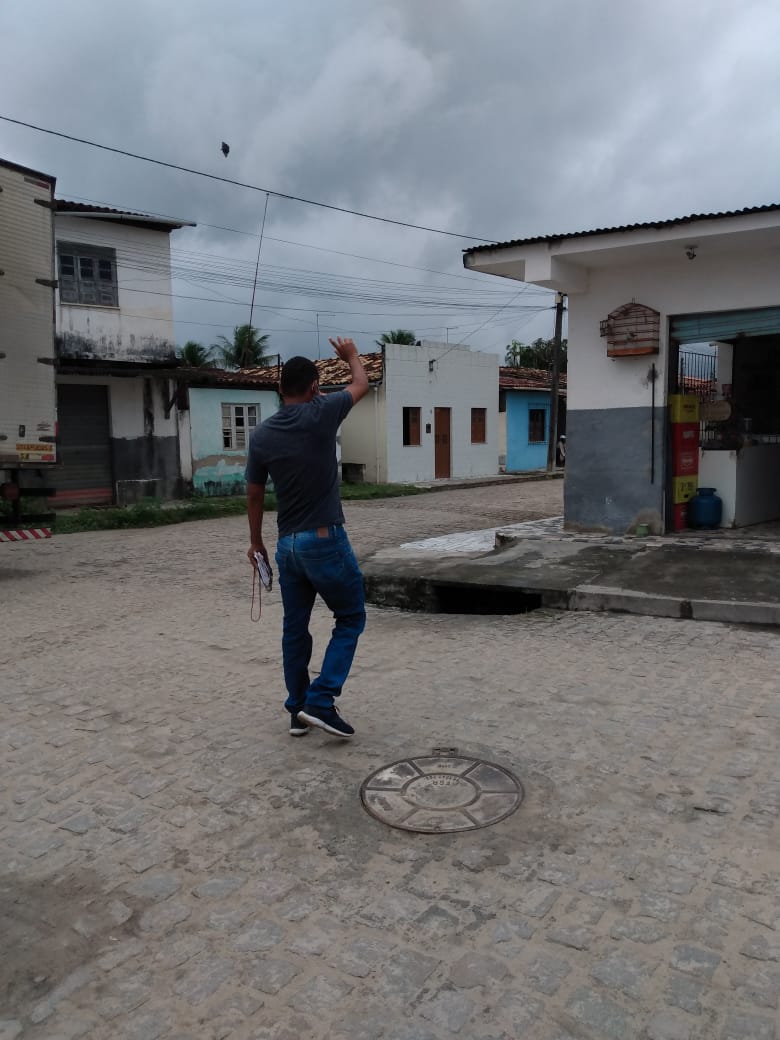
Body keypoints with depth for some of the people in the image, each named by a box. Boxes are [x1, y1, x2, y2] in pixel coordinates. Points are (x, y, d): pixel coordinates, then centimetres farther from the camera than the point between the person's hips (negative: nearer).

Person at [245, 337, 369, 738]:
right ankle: (320, 700, 0)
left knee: (294, 629, 14)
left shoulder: (261, 434, 2)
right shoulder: (320, 415, -10)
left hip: (287, 545, 5)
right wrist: (352, 355, 29)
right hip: (325, 540, -5)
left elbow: (254, 495, 9)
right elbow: (361, 384, 8)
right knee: (350, 618, 9)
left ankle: (298, 711, 22)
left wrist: (256, 541, 21)